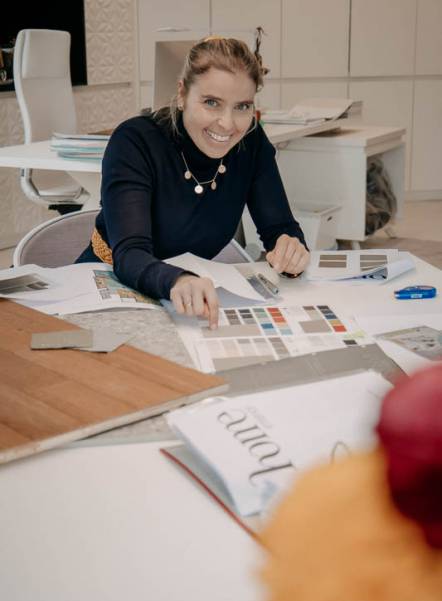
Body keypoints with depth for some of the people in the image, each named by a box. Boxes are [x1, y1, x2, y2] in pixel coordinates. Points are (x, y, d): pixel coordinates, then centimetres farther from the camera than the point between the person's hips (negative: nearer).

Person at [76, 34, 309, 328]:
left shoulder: (250, 141, -7)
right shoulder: (134, 141, -20)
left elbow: (279, 227, -4)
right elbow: (129, 254, -31)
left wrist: (291, 247, -29)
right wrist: (176, 281, -53)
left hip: (188, 302, 4)